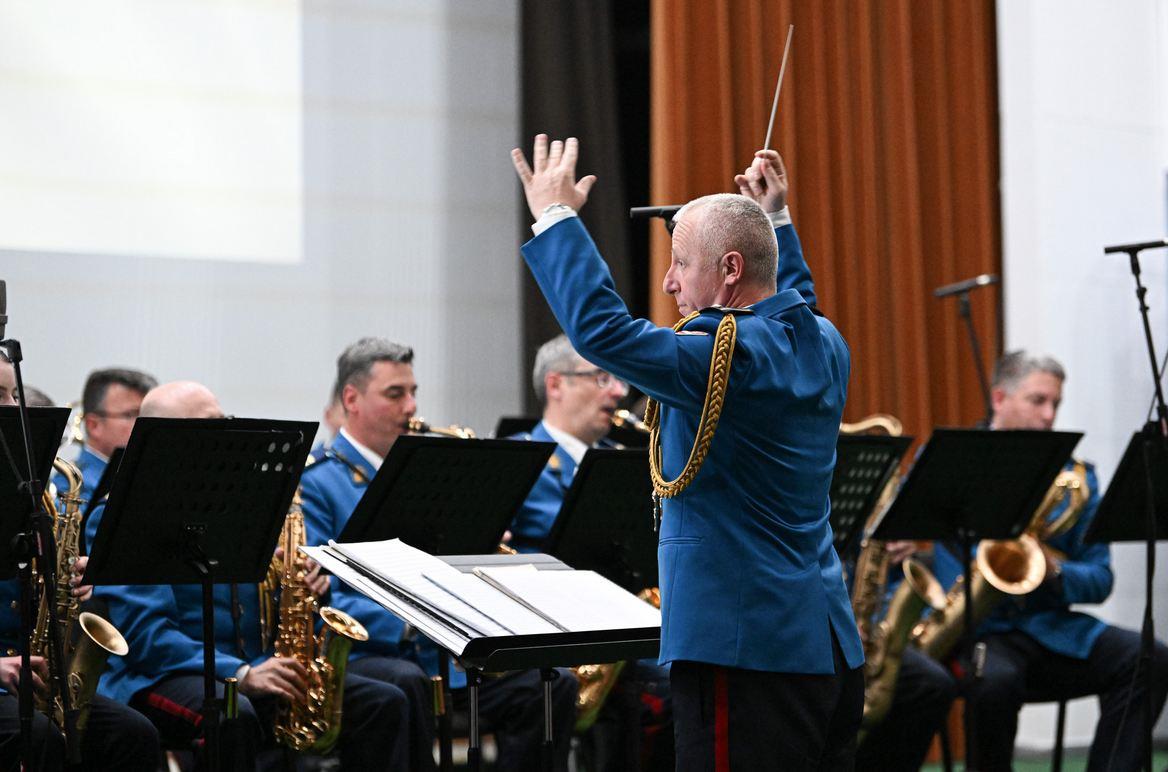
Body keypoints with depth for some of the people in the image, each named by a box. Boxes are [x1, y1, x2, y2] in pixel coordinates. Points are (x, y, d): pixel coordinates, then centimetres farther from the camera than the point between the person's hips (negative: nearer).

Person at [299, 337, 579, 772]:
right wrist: (404, 624, -22)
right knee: (405, 682, -39)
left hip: (441, 656, 6)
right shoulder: (314, 483, -1)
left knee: (554, 685, -13)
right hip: (359, 655, -6)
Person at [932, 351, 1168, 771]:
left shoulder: (1074, 475, 14)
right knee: (997, 681, -38)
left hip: (1050, 627, 4)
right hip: (970, 631, -4)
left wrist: (1054, 570, -13)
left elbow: (1099, 579, 10)